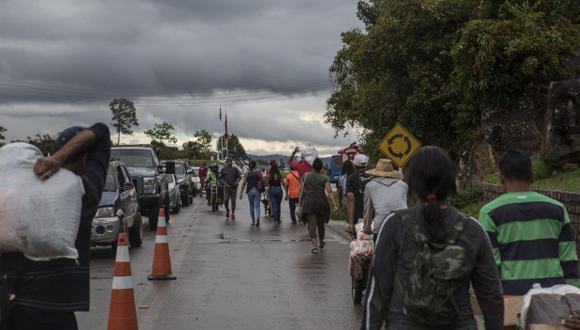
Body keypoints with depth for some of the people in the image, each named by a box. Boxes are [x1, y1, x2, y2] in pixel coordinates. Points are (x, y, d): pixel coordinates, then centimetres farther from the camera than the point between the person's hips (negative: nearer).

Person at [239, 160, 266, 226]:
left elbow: (244, 183, -3)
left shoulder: (247, 174, 0)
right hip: (257, 191, -1)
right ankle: (257, 218, -28)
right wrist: (263, 187, 14)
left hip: (249, 191, 1)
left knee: (251, 206, 16)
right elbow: (263, 181, -5)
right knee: (257, 206, -2)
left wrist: (241, 193, -1)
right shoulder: (258, 172, -3)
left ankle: (253, 221, 21)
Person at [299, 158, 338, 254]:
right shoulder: (324, 178, 2)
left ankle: (314, 245, -22)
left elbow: (302, 191, 8)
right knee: (320, 224, 18)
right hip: (321, 202, 1)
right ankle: (321, 242, 38)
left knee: (312, 224, -7)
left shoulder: (306, 177, 6)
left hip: (309, 202, -1)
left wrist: (300, 202, 16)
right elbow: (329, 191, -7)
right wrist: (334, 203, -9)